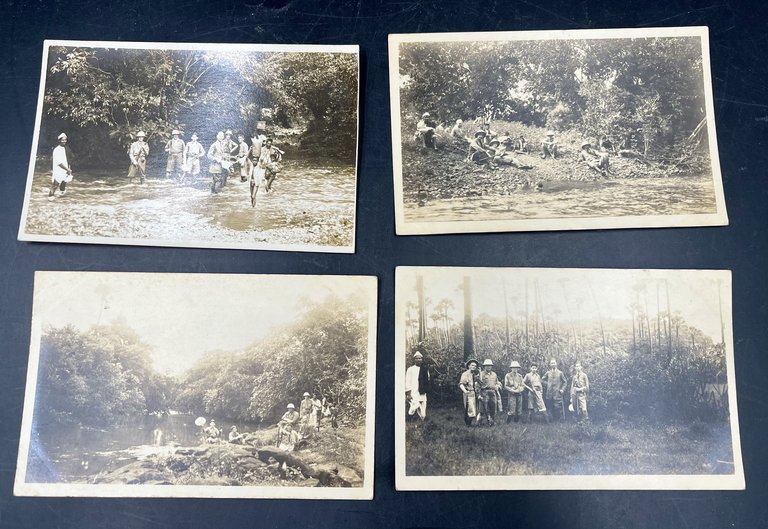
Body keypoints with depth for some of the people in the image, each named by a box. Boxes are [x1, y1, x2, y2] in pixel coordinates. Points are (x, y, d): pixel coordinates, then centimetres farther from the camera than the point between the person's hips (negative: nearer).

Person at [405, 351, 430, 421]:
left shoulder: (425, 369, 9)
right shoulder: (410, 369, -2)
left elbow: (427, 380, 15)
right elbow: (407, 382, -4)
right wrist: (408, 394, -9)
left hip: (422, 394, 4)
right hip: (413, 395, -4)